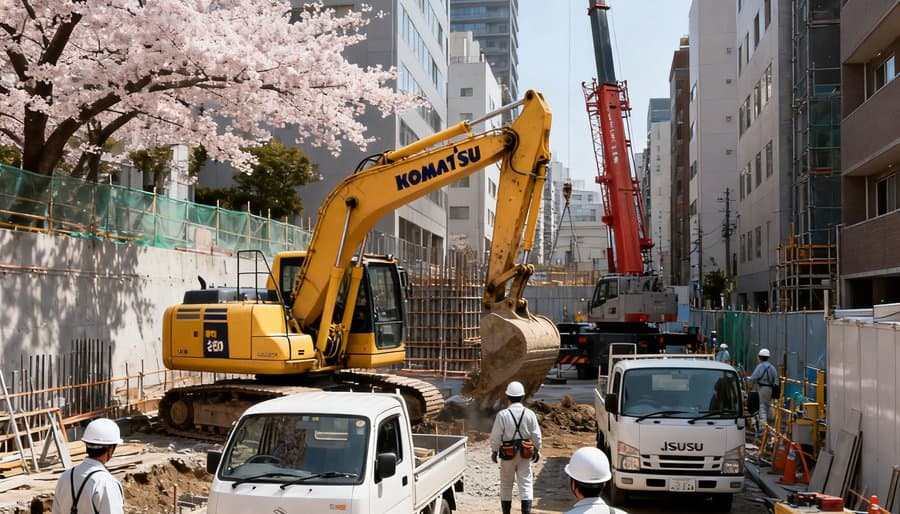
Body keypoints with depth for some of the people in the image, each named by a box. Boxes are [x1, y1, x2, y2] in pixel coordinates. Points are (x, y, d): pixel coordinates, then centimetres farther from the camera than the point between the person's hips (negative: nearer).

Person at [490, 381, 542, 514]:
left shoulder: (502, 415, -11)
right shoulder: (529, 414, -5)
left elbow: (496, 435, -7)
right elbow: (536, 435, 0)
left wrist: (494, 451, 5)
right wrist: (537, 451, 13)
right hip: (525, 453, 1)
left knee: (506, 484, 12)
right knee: (526, 483, 4)